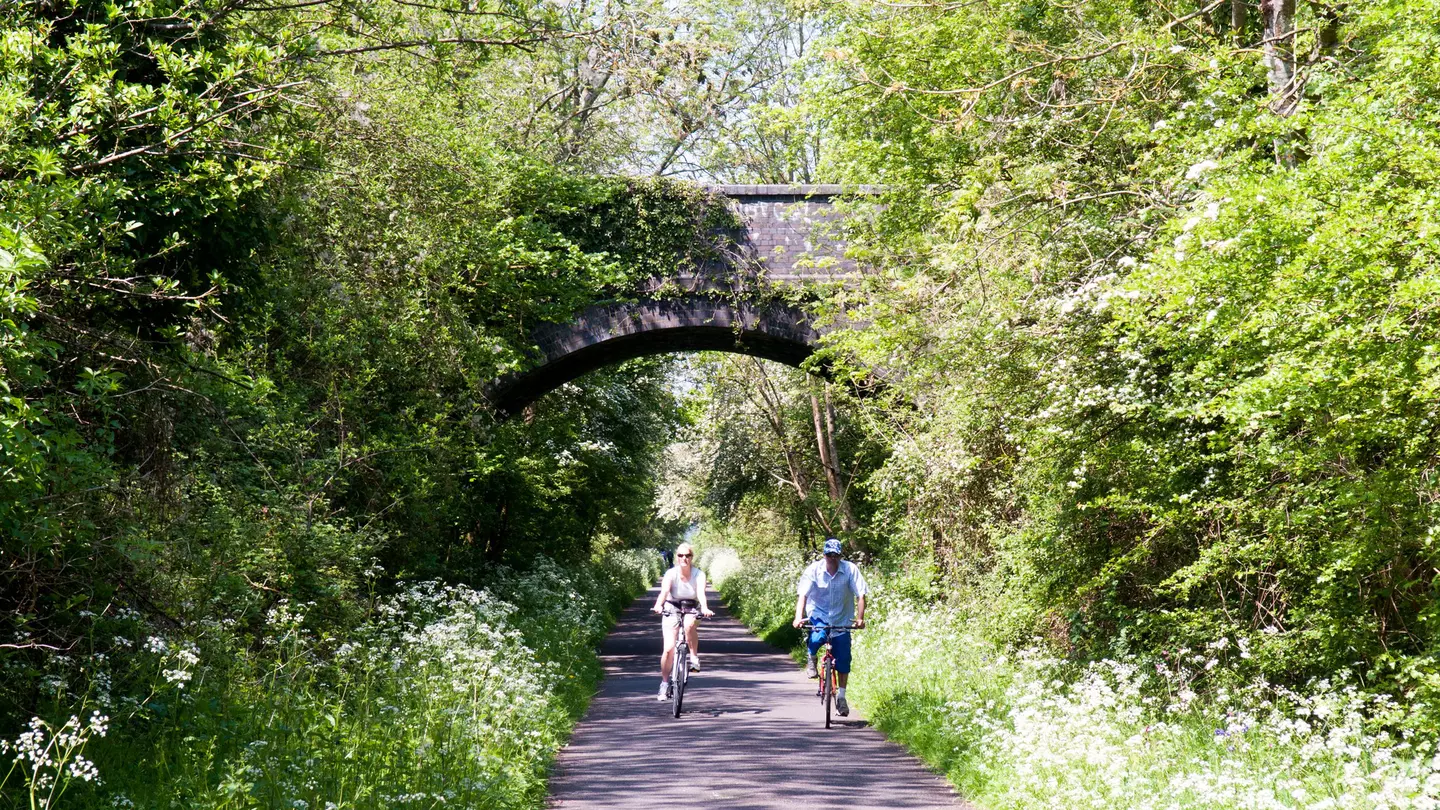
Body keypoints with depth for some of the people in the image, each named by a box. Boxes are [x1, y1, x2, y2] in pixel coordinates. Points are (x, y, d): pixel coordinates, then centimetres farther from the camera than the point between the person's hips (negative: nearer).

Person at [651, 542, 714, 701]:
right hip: (671, 610, 0)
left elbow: (701, 593, -29)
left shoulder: (699, 574, -13)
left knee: (689, 624, -37)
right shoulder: (671, 574, -15)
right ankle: (664, 683, 4)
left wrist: (704, 608, -49)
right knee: (669, 648, -12)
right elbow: (664, 591, -31)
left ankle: (694, 657, -19)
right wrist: (658, 605, -51)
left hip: (691, 610, 0)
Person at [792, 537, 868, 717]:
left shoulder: (850, 569, -13)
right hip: (818, 615, -1)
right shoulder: (814, 569, -13)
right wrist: (798, 617, -30)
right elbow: (802, 594, -17)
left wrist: (860, 618, -26)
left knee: (843, 660, -1)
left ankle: (841, 696, 17)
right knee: (817, 637, -33)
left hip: (842, 620, 1)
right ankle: (810, 659, 2)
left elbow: (860, 595, -15)